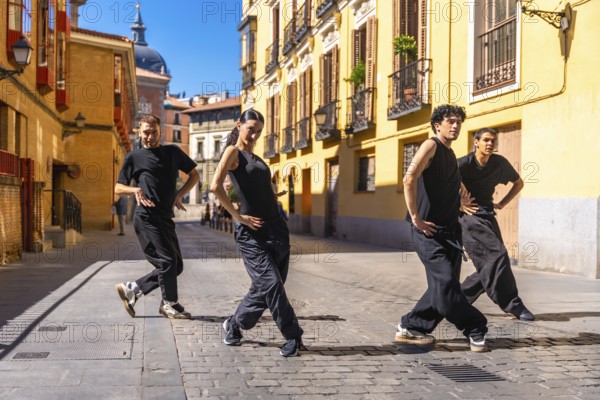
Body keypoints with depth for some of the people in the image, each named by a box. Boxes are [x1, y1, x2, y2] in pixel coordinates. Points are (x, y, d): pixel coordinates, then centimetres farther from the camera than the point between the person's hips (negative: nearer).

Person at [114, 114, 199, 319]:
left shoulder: (172, 152, 14)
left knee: (176, 266, 7)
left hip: (166, 218, 6)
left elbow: (194, 175, 18)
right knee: (167, 260, -9)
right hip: (147, 218, -6)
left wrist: (179, 194, 3)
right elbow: (118, 188, 8)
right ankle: (170, 303, 10)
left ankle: (131, 289, 16)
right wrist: (135, 190, -13)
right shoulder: (134, 157, 4)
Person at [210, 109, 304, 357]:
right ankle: (293, 337, 2)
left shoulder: (256, 158, 20)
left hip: (275, 227, 8)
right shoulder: (233, 151, -4)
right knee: (271, 284, -8)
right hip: (251, 232, -8)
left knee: (264, 287, 10)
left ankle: (234, 325, 28)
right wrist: (238, 217, -15)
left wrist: (272, 196, 12)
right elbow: (216, 187, -19)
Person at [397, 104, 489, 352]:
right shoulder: (431, 146, -8)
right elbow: (409, 179, -22)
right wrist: (416, 218, -21)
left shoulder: (450, 154, 18)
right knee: (445, 282, -10)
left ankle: (410, 328, 16)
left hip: (450, 230, 9)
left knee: (445, 285, 7)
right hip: (429, 230, -9)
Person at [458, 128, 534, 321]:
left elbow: (519, 183, 20)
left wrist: (502, 203, 10)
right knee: (498, 255, -18)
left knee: (490, 264, 3)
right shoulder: (464, 164, -12)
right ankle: (513, 305, -11)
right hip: (469, 216, -7)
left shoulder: (500, 163, 3)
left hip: (488, 216, 7)